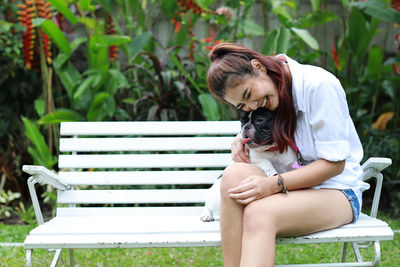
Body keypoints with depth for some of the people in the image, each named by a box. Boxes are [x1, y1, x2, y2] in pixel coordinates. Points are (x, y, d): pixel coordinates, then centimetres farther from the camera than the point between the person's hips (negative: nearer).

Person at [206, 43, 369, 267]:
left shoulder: (319, 85, -16)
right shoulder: (262, 93, 5)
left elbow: (334, 163, -15)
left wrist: (274, 184, -26)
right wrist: (242, 137, 3)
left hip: (336, 190, -6)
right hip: (290, 187, 6)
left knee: (258, 213, -35)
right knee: (234, 174, -28)